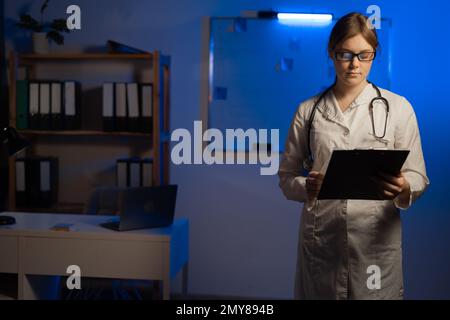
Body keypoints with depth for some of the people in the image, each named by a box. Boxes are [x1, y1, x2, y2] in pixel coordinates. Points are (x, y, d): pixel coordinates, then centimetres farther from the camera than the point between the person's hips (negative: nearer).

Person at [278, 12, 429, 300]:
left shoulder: (398, 108, 3)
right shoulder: (308, 111, 5)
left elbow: (418, 177, 2)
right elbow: (287, 178, 8)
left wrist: (403, 189, -20)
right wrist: (308, 188, -14)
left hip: (377, 240, -1)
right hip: (320, 240, 1)